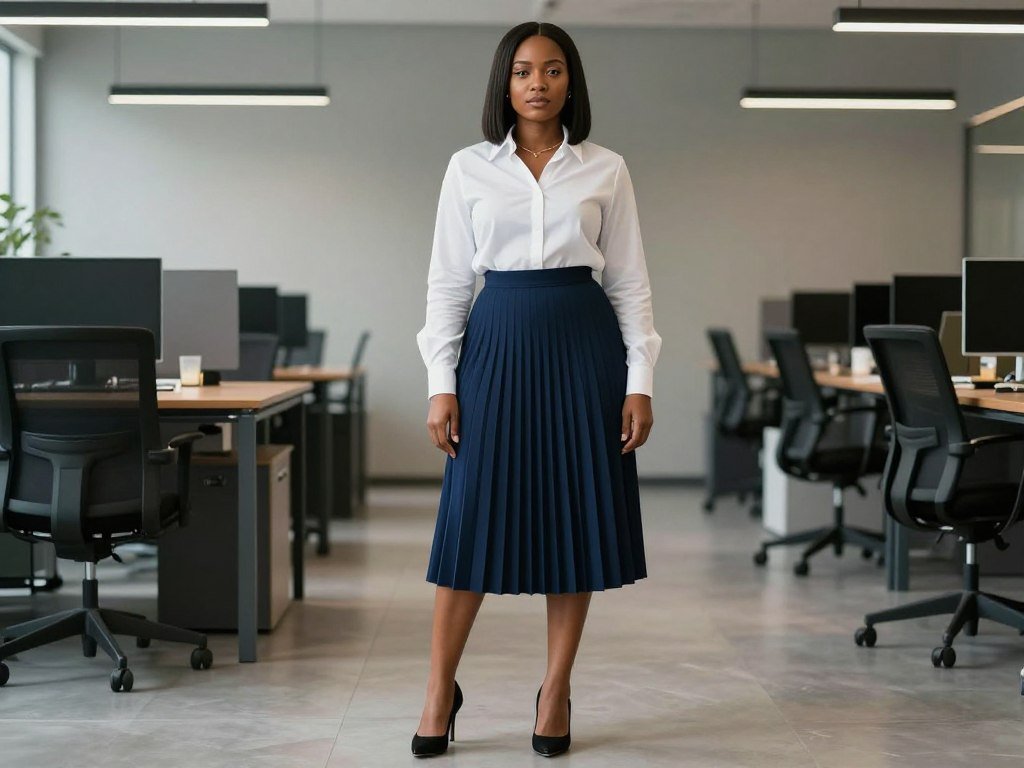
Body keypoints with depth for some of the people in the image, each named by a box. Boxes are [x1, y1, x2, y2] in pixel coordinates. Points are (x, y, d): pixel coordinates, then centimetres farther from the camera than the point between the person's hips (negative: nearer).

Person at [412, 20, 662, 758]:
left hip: (583, 344, 1)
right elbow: (448, 279, 4)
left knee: (576, 515, 3)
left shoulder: (606, 169, 5)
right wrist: (442, 384, -3)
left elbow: (631, 281, 5)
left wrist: (640, 382, -2)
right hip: (498, 342, 0)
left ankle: (557, 691, 15)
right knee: (475, 516, -1)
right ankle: (441, 687, 13)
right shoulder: (469, 168, 5)